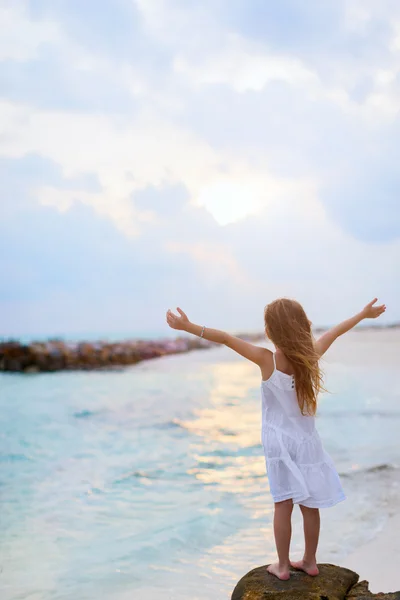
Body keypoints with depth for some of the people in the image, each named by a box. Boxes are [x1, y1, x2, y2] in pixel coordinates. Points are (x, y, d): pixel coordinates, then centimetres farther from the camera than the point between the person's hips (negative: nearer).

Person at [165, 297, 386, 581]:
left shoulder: (267, 360, -17)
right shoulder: (311, 355, -8)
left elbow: (226, 338, -20)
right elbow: (335, 332, 8)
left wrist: (187, 326, -20)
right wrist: (364, 314, 23)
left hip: (279, 442, -3)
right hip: (307, 441, 3)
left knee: (283, 505, 6)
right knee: (309, 505, 12)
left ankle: (283, 565, 17)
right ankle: (310, 561, 26)